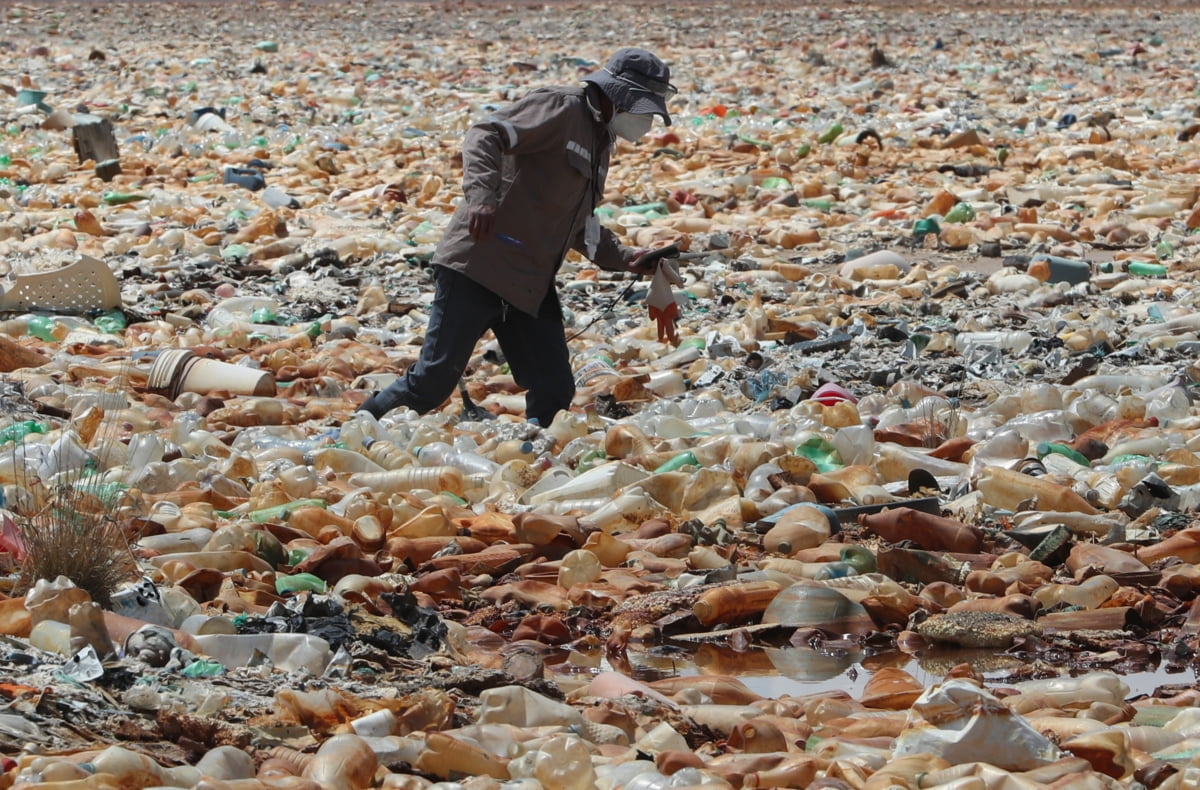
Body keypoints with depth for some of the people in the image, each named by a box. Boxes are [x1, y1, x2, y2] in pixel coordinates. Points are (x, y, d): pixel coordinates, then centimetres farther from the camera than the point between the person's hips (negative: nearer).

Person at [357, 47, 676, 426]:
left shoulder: (599, 143, 23)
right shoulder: (559, 108, -6)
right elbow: (485, 135, -20)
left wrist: (625, 259, 17)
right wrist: (482, 193, -36)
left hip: (531, 287, 9)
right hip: (479, 267, -9)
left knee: (554, 392, 0)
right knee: (434, 380, -9)